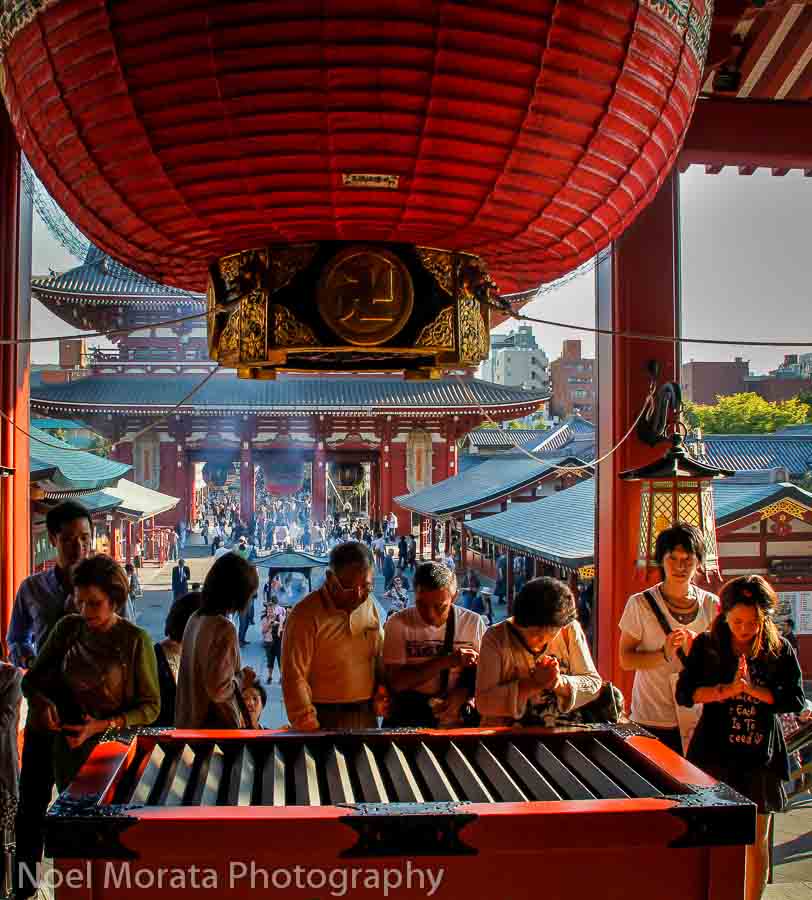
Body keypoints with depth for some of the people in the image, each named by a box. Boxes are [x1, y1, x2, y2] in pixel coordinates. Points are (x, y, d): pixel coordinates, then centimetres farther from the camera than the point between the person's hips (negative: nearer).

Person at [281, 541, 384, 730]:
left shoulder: (369, 605, 3)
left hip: (367, 717, 5)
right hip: (324, 721, -5)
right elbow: (294, 677, -17)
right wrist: (310, 728, -21)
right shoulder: (306, 614, -15)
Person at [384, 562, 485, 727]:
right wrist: (445, 662, -14)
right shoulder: (398, 623, -2)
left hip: (459, 720, 1)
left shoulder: (473, 622, 4)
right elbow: (396, 682, -9)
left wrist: (463, 692, -12)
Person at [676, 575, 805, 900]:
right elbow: (684, 693, -7)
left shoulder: (780, 650, 0)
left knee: (756, 838, 10)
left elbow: (795, 700, -6)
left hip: (761, 755, 1)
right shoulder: (706, 645, -2)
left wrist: (753, 689, -18)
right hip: (714, 753, -1)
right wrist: (726, 690, -19)